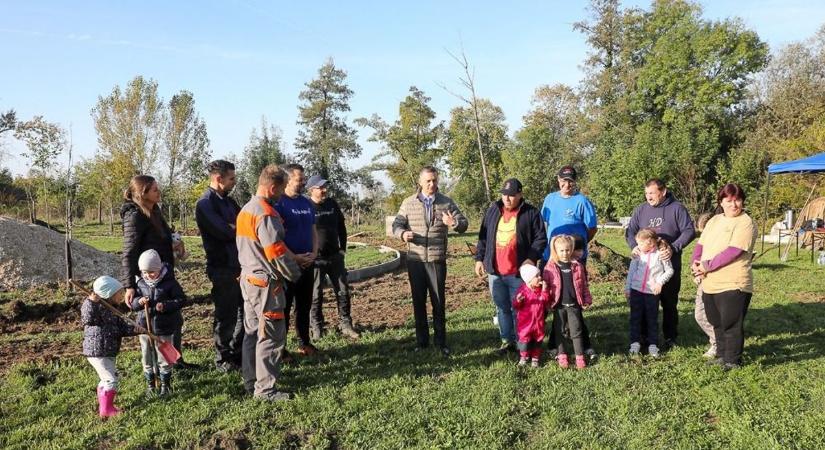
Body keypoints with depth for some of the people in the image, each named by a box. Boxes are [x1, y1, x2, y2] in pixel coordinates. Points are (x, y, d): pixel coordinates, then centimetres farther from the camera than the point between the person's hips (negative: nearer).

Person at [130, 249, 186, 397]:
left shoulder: (169, 282, -11)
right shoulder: (141, 283, 0)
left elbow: (181, 300, -10)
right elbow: (132, 303, 5)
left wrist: (165, 305, -24)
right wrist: (138, 302, -18)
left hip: (164, 328, -4)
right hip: (144, 327, 4)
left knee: (164, 358, 6)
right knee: (147, 358, 13)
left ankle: (165, 385, 23)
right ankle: (150, 385, 28)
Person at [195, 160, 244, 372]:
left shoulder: (228, 201, 15)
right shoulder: (205, 204, -12)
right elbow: (224, 231, -20)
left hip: (240, 265, 8)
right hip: (222, 268, -8)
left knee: (245, 310, 14)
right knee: (226, 315, 2)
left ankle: (237, 352, 28)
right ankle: (223, 359, 16)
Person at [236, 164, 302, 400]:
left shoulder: (245, 210, 11)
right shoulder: (266, 213, -19)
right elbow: (277, 252, -21)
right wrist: (295, 273, -4)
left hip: (248, 278, 10)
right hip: (266, 283, -10)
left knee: (252, 331, 16)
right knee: (271, 335, -3)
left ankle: (251, 380, 25)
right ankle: (265, 388, 2)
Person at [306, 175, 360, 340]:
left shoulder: (332, 204, 5)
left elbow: (341, 227, 15)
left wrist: (343, 248, 9)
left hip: (335, 256, 5)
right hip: (315, 259, -5)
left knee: (343, 291, 7)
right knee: (315, 295, 4)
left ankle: (345, 325, 17)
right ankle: (316, 327, 16)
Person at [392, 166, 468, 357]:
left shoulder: (446, 202, 1)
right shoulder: (408, 203, 3)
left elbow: (464, 223, -1)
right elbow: (397, 224, 4)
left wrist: (454, 223, -25)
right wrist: (402, 233, -19)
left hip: (437, 260, -1)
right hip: (415, 260, 1)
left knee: (438, 302, 4)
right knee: (418, 301, 9)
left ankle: (441, 341, 16)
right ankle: (421, 340, 21)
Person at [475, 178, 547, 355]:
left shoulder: (531, 213, -3)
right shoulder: (493, 211, 9)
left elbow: (540, 238, -4)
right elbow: (483, 237, 14)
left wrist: (531, 258, -16)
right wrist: (479, 258, 9)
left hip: (519, 272, -4)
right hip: (495, 272, 4)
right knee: (502, 308, 12)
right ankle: (507, 341, 23)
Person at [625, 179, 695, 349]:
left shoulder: (677, 209, -5)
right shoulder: (641, 210, 4)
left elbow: (689, 231, -9)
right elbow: (630, 231, 5)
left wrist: (674, 248, -22)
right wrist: (634, 246, -15)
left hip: (669, 265, -3)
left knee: (669, 303, 8)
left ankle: (670, 337, 19)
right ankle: (645, 336, 21)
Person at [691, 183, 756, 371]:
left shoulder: (745, 223, -9)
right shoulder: (714, 221, 15)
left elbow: (732, 252, -19)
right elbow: (701, 245, 12)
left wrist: (707, 266, -17)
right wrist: (695, 262, -7)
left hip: (733, 285, -7)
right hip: (709, 284, 7)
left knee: (731, 324, 1)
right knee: (717, 323, 18)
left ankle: (733, 361, 16)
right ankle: (722, 356, 32)